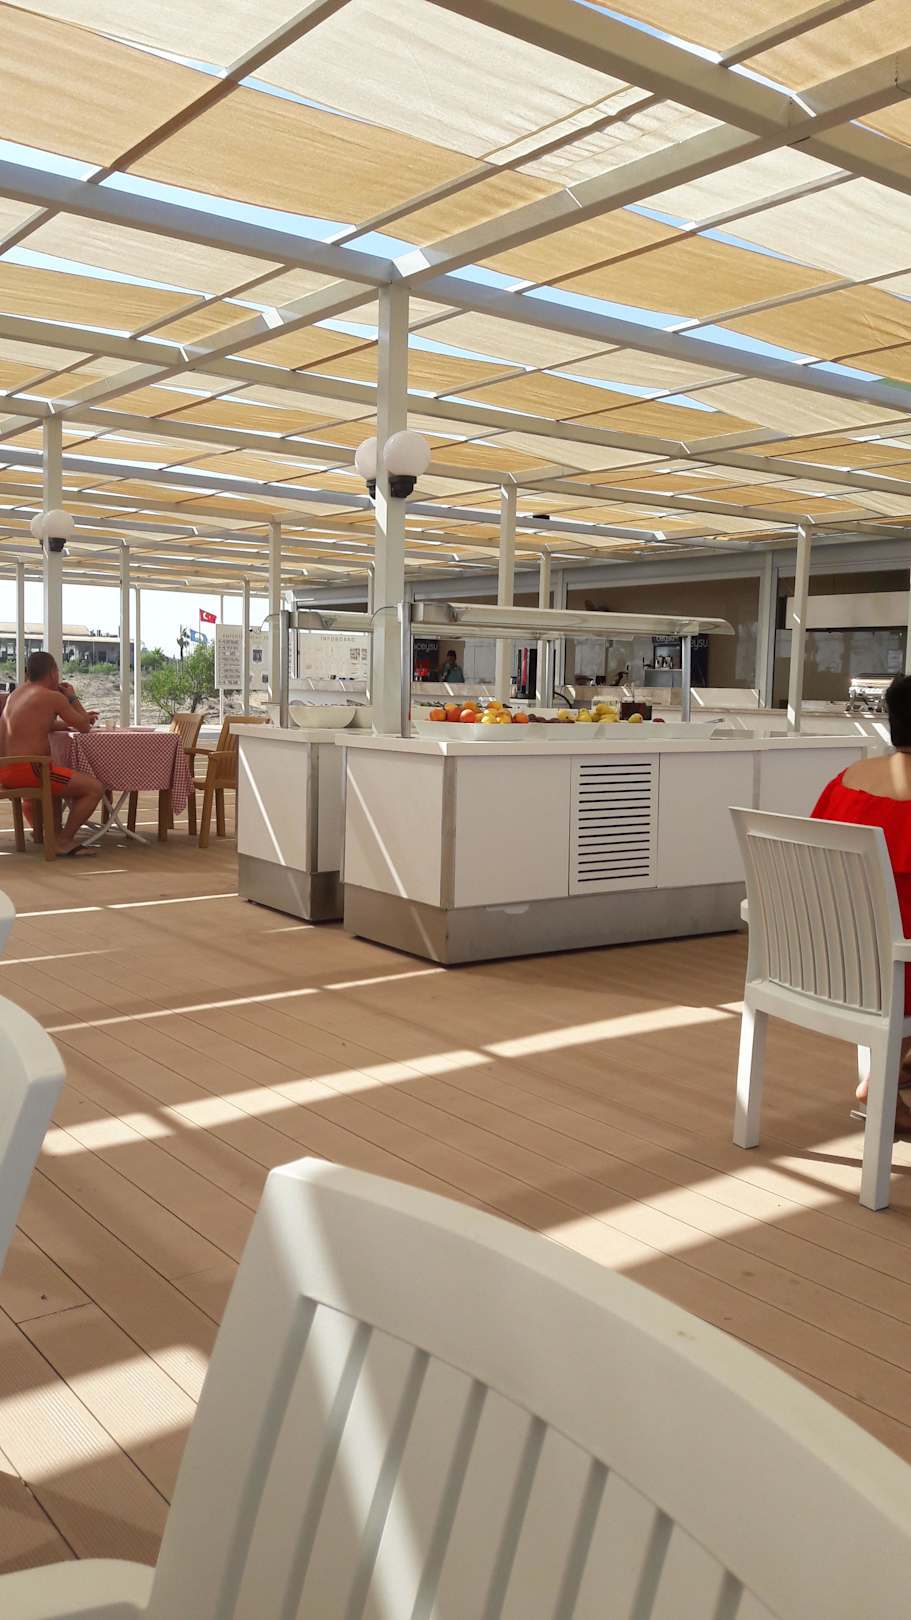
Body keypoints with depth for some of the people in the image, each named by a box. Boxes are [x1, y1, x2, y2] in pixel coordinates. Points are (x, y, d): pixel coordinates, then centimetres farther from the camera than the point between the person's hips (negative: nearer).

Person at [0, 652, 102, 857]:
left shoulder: (17, 692, 18)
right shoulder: (53, 697, -7)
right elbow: (85, 727, 2)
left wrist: (76, 720, 25)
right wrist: (72, 697, 15)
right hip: (27, 770, -9)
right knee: (94, 788, -11)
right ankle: (65, 841, -9)